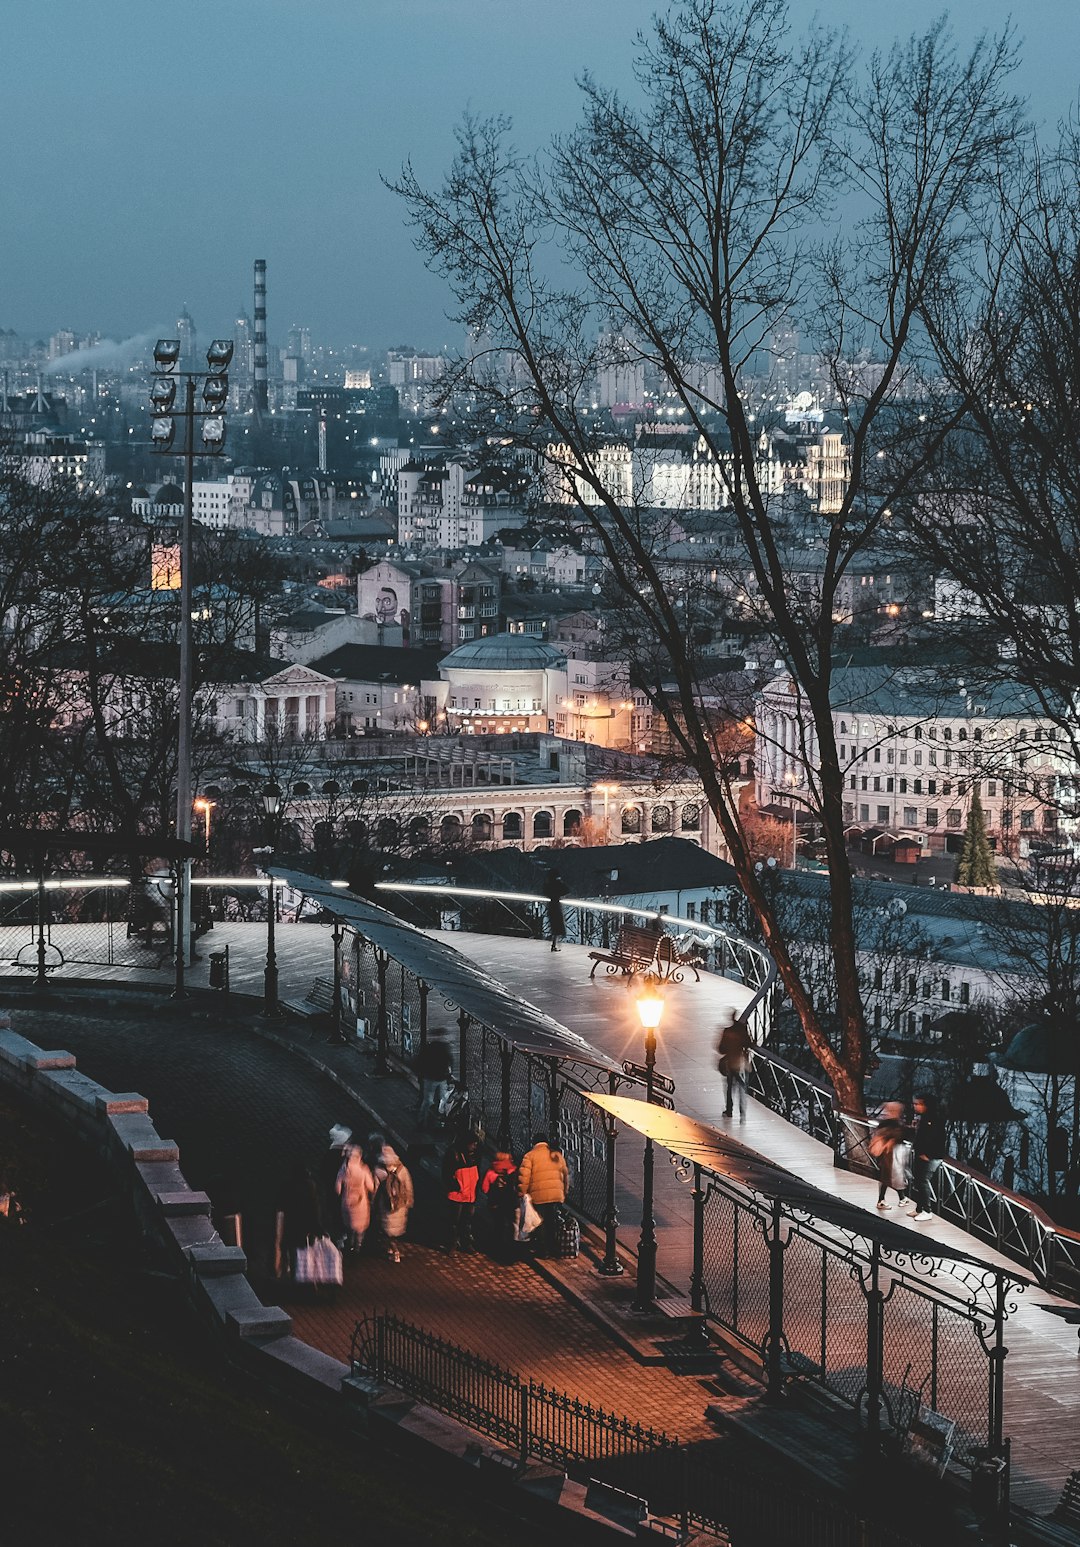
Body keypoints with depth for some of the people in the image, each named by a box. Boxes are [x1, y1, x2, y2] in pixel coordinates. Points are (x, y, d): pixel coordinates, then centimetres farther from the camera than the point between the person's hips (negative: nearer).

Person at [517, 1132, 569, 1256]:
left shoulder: (530, 1155, -3)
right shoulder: (557, 1154, 11)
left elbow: (524, 1177, -9)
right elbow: (565, 1175, 15)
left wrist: (521, 1194, -2)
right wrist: (564, 1193, 23)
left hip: (539, 1196, -4)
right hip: (557, 1195, 4)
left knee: (541, 1224, 4)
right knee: (553, 1223, 13)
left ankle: (544, 1250, 2)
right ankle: (553, 1249, 17)